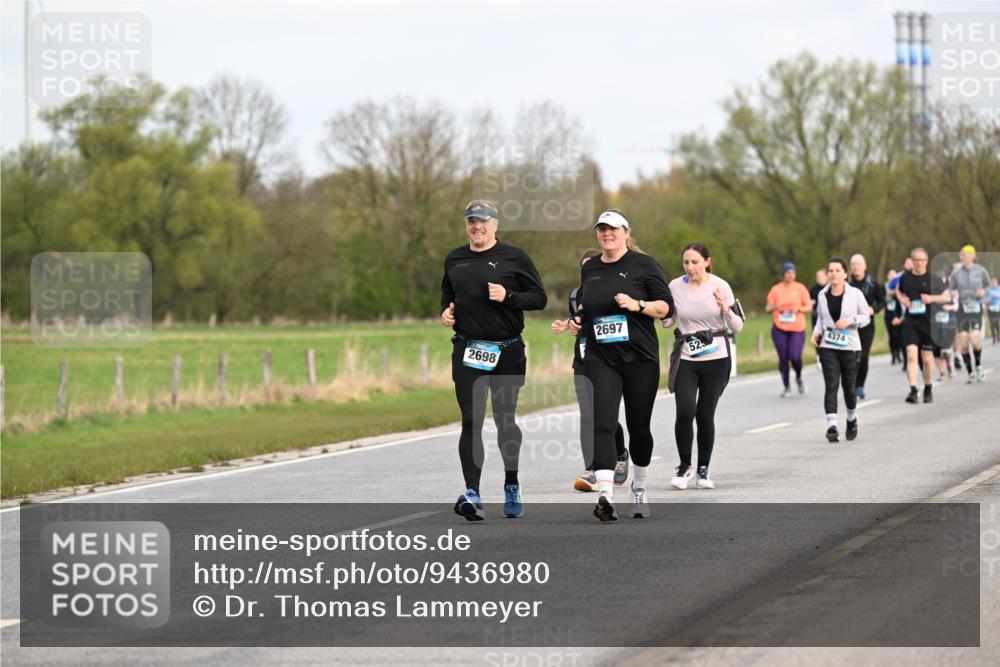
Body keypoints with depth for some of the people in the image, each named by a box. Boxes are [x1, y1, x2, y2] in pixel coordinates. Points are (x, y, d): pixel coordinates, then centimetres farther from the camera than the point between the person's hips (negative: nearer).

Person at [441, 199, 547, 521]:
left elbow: (539, 298, -2)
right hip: (467, 351, 2)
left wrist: (508, 296, -17)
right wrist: (445, 311, 6)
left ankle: (511, 486, 29)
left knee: (505, 420, 9)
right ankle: (472, 494, -16)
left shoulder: (514, 257, -2)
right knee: (470, 422, -10)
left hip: (507, 352, -2)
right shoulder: (454, 259, 11)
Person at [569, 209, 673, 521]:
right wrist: (578, 320, 8)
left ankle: (639, 488, 30)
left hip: (640, 358, -2)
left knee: (639, 427, 7)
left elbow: (666, 306, -3)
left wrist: (638, 305, -19)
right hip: (600, 358, 2)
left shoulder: (643, 264, -1)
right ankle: (605, 494, -26)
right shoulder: (588, 269, 12)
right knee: (602, 424, -16)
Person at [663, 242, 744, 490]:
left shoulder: (720, 287, -5)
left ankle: (703, 470, 17)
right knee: (685, 412, -13)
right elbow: (667, 322, 13)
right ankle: (684, 466, 5)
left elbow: (737, 327, -2)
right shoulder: (675, 287, -1)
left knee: (705, 415, 1)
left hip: (716, 358, -1)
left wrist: (725, 308, -20)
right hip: (685, 359, 1)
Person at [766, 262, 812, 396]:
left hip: (797, 329, -1)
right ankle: (787, 387, 13)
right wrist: (773, 307, -15)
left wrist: (798, 309, -15)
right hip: (779, 329, 1)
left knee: (795, 357, -13)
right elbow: (768, 308, 8)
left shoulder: (800, 288, 4)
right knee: (783, 358, 0)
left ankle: (799, 378, 17)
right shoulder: (776, 289, 6)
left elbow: (809, 306, 5)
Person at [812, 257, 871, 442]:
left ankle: (852, 419, 35)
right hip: (828, 348, 1)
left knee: (849, 387, 7)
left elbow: (866, 317, 3)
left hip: (850, 347, -1)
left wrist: (850, 320, -15)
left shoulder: (855, 294, -4)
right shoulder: (823, 295, 5)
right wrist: (816, 331, 2)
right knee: (831, 385, -13)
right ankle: (831, 425, -19)